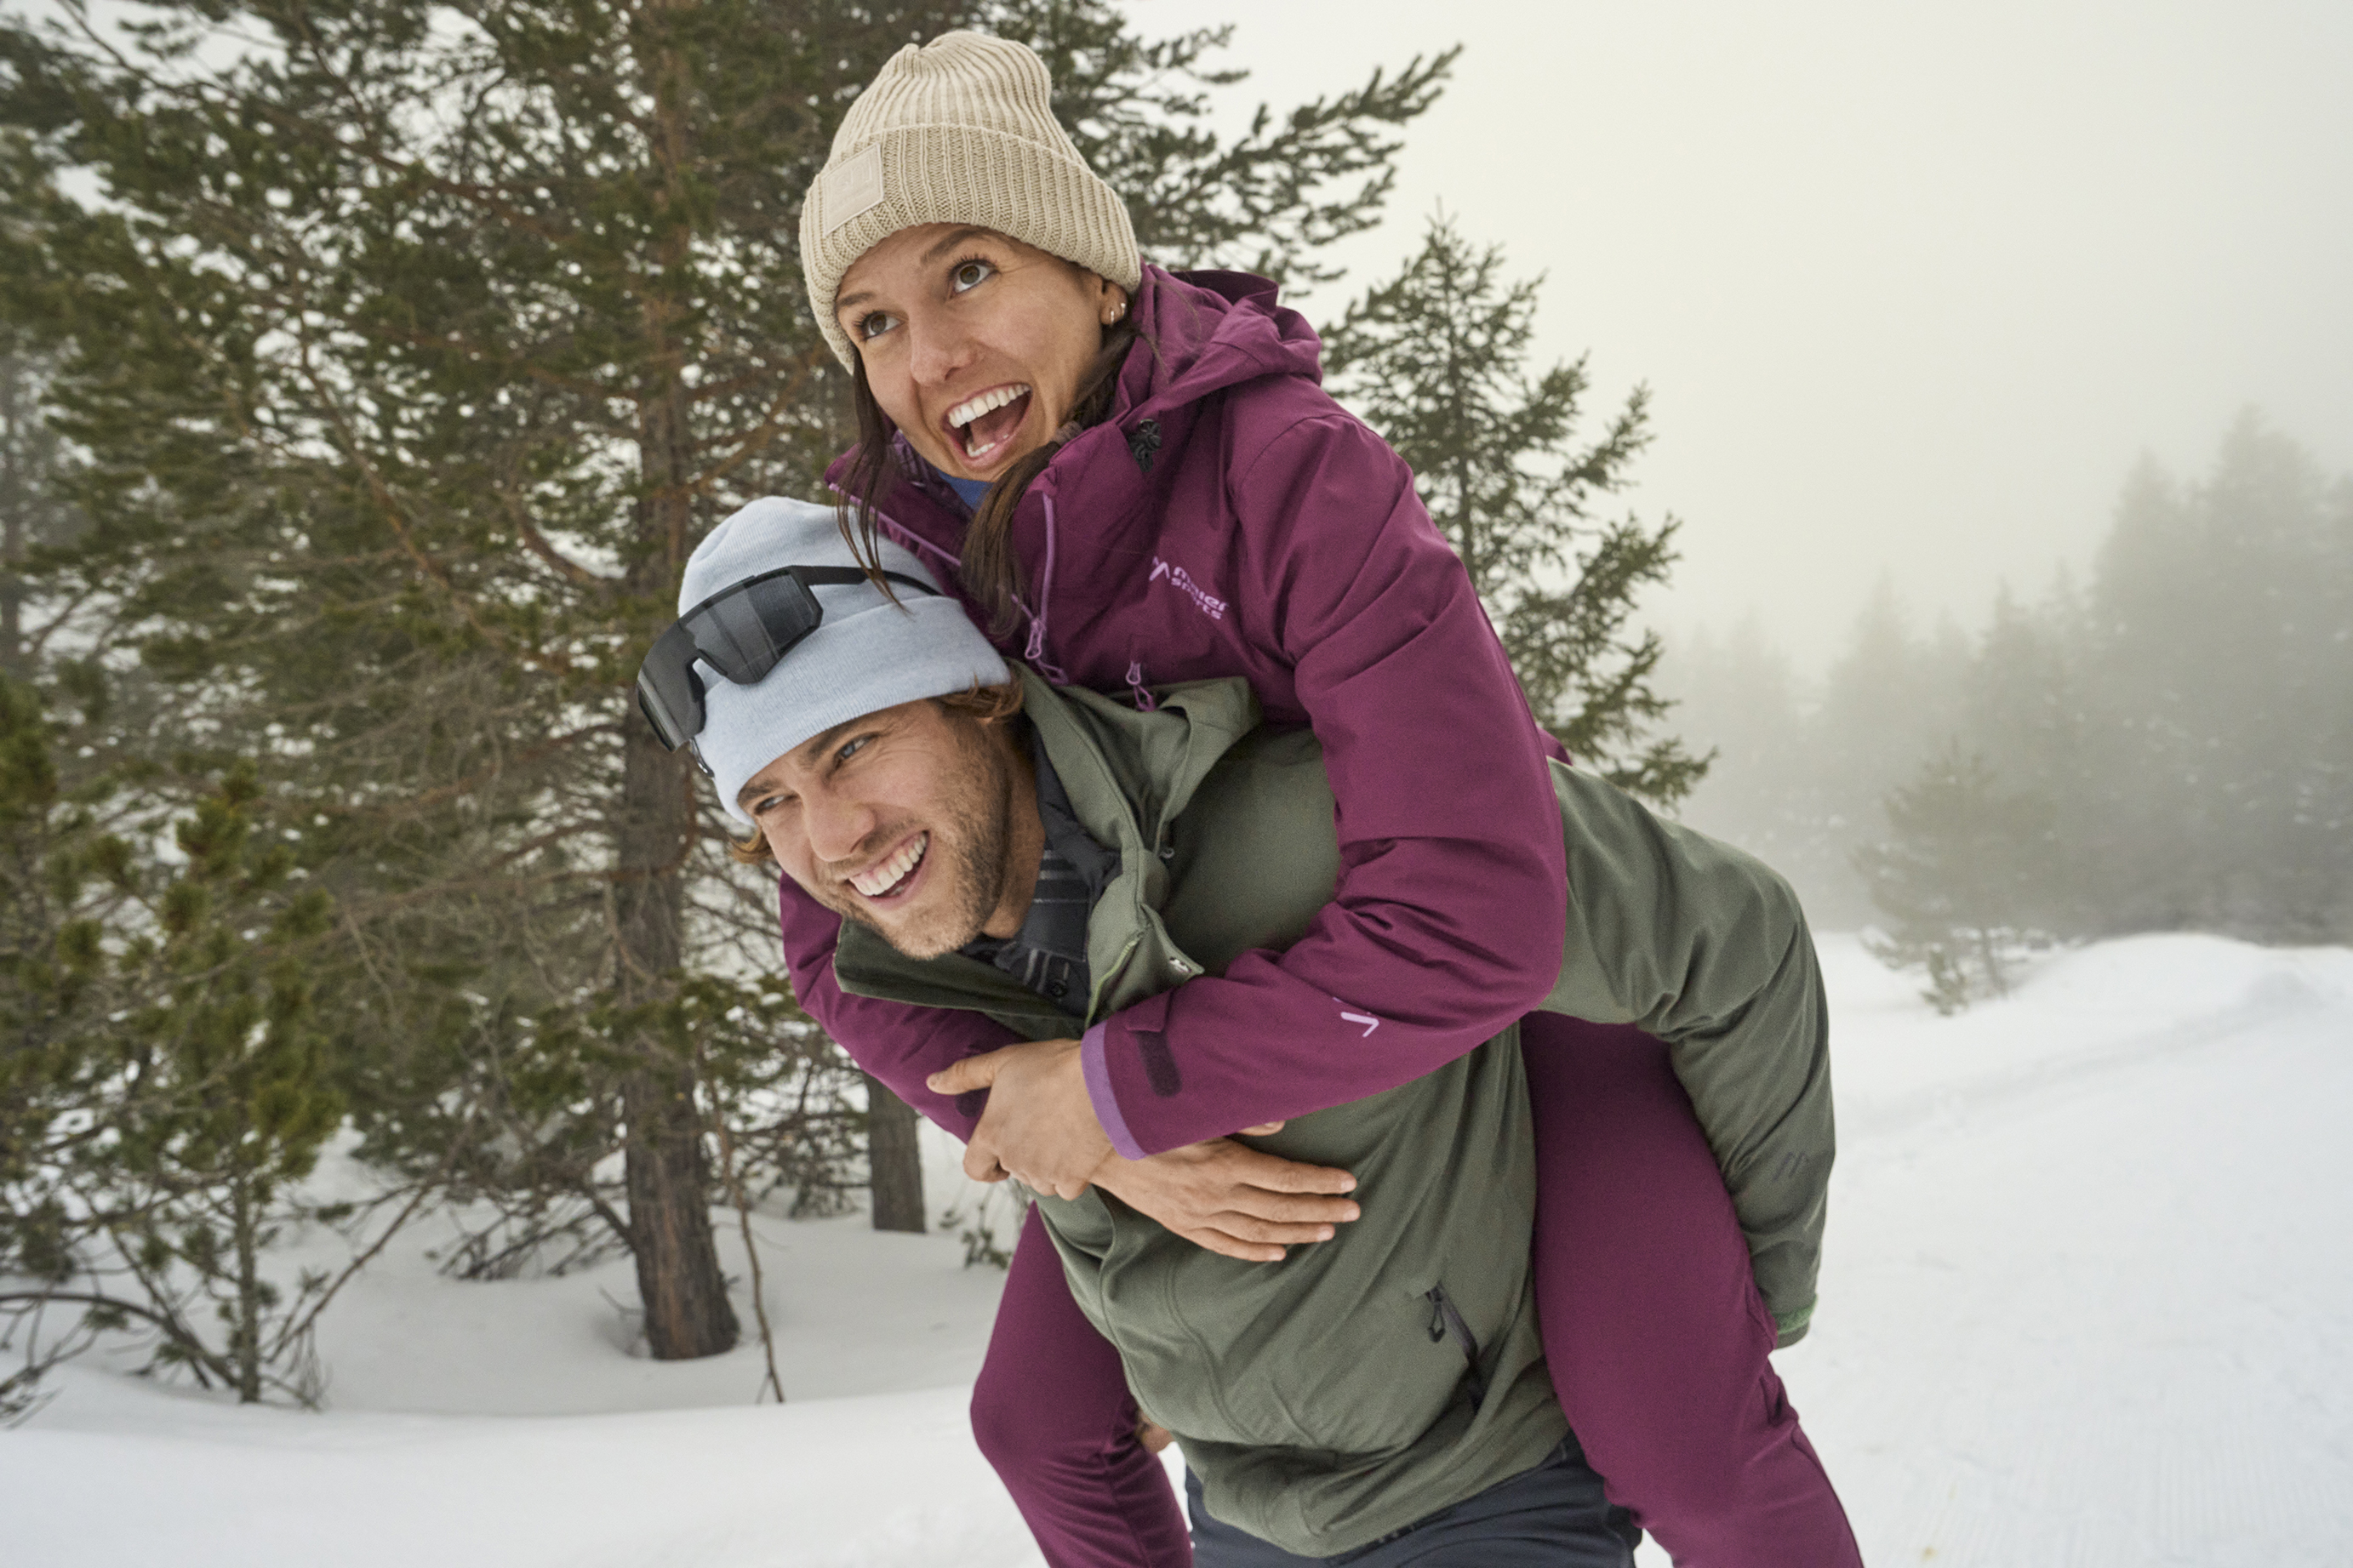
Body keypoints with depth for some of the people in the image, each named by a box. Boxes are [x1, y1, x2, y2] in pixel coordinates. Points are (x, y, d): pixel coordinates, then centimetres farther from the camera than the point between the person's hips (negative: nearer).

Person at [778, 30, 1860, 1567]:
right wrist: (1111, 1144, -30)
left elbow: (1474, 918, -42)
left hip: (1495, 956, -5)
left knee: (1669, 1429, -21)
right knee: (1040, 1416, 10)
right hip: (1216, 980, 5)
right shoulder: (899, 554, -17)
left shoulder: (1293, 471, -35)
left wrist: (1119, 1089, -36)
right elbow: (843, 938, -15)